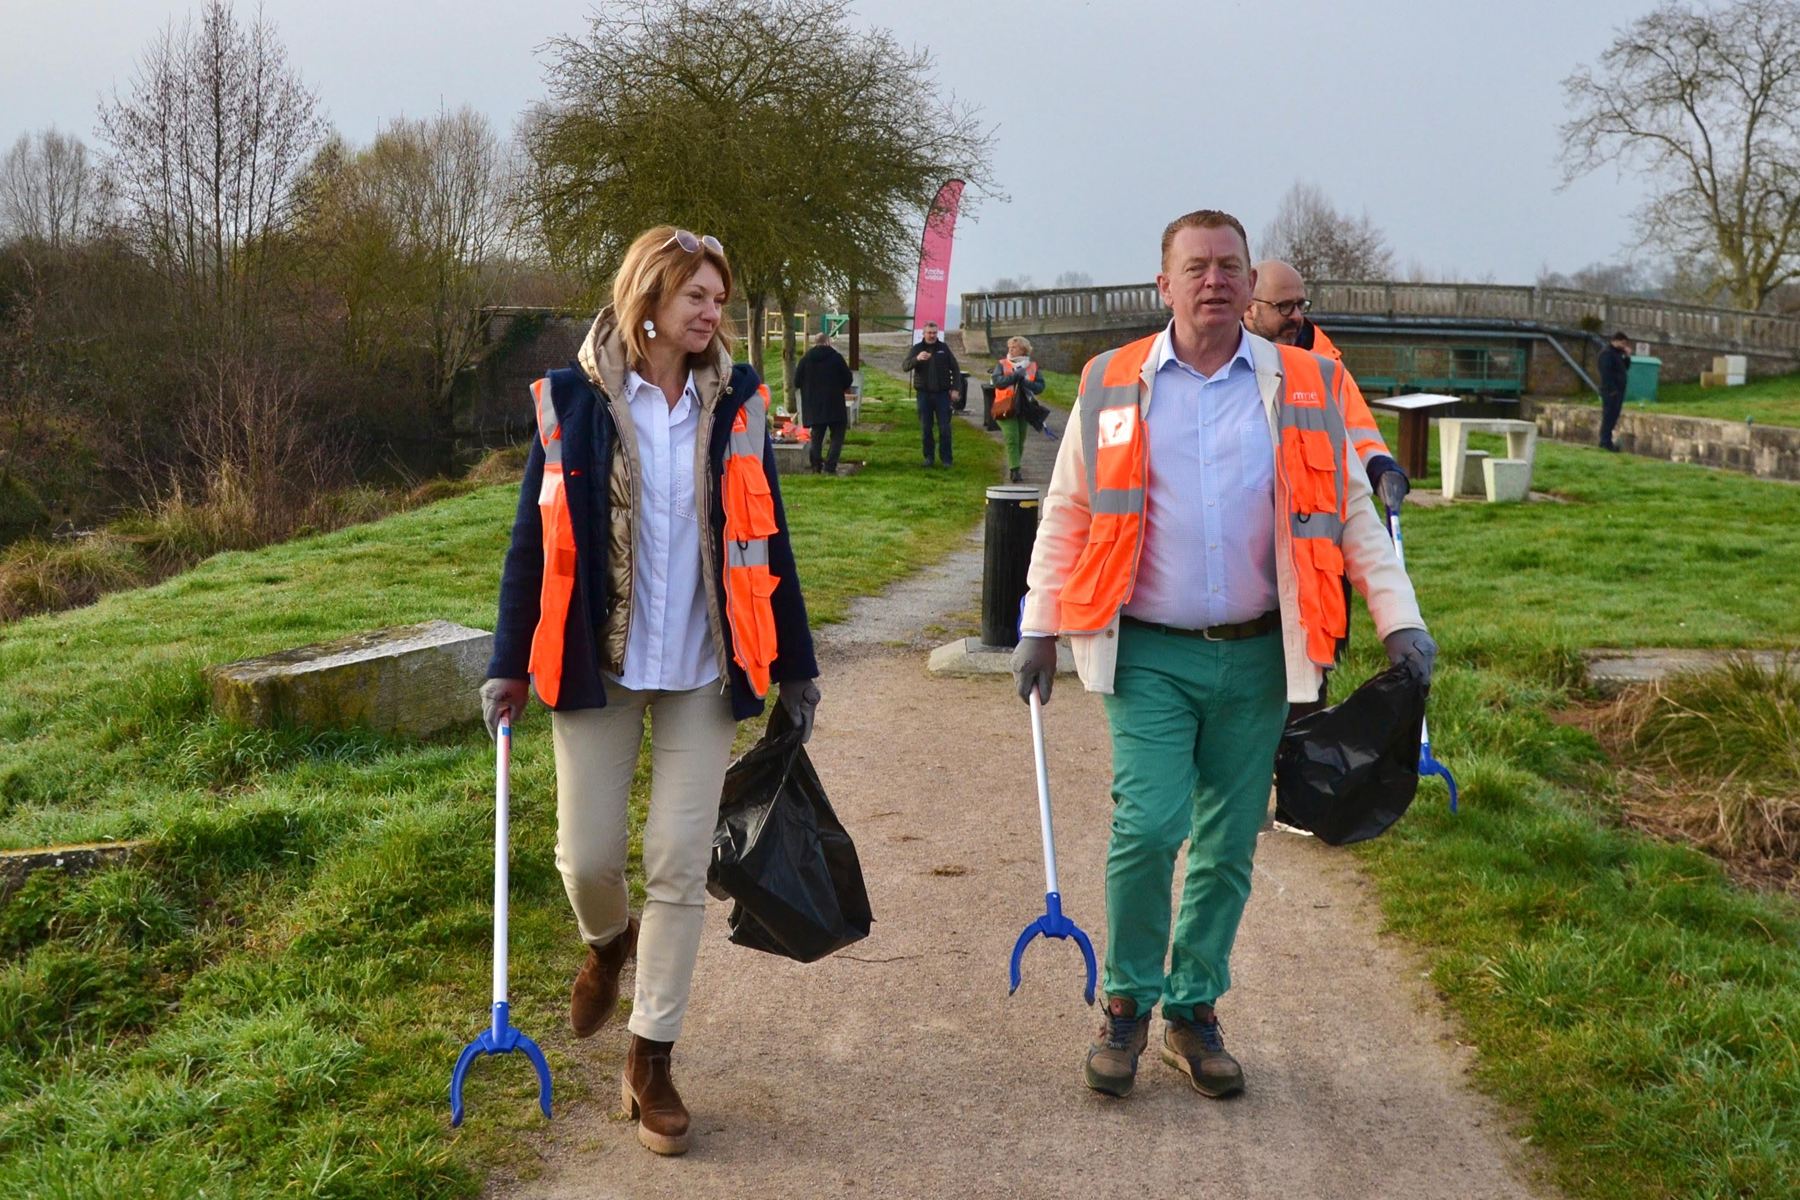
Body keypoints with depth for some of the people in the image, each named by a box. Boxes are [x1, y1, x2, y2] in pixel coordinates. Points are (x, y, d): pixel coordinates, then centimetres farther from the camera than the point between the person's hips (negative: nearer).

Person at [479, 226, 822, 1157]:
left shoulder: (735, 403, 1)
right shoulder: (573, 400, -3)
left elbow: (764, 538, 6)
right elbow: (535, 537, 0)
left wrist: (795, 663, 7)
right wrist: (511, 664, 0)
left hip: (703, 670, 1)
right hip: (596, 663, -1)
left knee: (680, 867, 2)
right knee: (587, 856, 5)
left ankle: (651, 1059, 15)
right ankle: (608, 941, 42)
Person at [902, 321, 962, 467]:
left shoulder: (943, 348, 5)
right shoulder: (916, 348, 3)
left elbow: (955, 369, 8)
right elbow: (904, 367, -10)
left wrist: (956, 388, -2)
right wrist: (917, 359, -30)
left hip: (942, 393, 0)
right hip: (924, 394, 0)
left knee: (944, 427, -2)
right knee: (925, 428, 3)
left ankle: (945, 458, 6)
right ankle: (929, 456, 14)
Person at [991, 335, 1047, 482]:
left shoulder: (1032, 367, 8)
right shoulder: (1002, 364, 3)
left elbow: (1040, 386, 0)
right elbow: (997, 381, -14)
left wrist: (1027, 383, -17)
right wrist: (1016, 375, -19)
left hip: (1024, 408, 3)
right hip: (1006, 408, -3)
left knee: (1020, 441, 9)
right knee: (1012, 439, -15)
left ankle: (1014, 468, 25)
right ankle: (1015, 470, -16)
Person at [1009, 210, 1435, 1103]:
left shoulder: (1307, 388, 4)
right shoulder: (1112, 385, 3)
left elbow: (1352, 512, 7)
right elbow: (1067, 515, 8)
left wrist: (1400, 619, -2)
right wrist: (1039, 628, 4)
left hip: (1254, 656, 2)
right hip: (1150, 654, -1)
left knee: (1228, 845, 8)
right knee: (1148, 826, -12)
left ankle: (1194, 1012, 24)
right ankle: (1126, 1004, 10)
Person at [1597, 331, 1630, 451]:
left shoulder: (1618, 353, 17)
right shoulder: (1607, 353, -14)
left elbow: (1625, 368, 22)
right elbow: (1606, 373, -21)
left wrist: (1627, 356, 7)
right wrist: (1611, 389, -23)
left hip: (1618, 390, 10)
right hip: (1610, 391, -10)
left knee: (1614, 416, 11)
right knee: (1609, 416, -7)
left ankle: (1606, 441, 16)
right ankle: (1606, 442, -5)